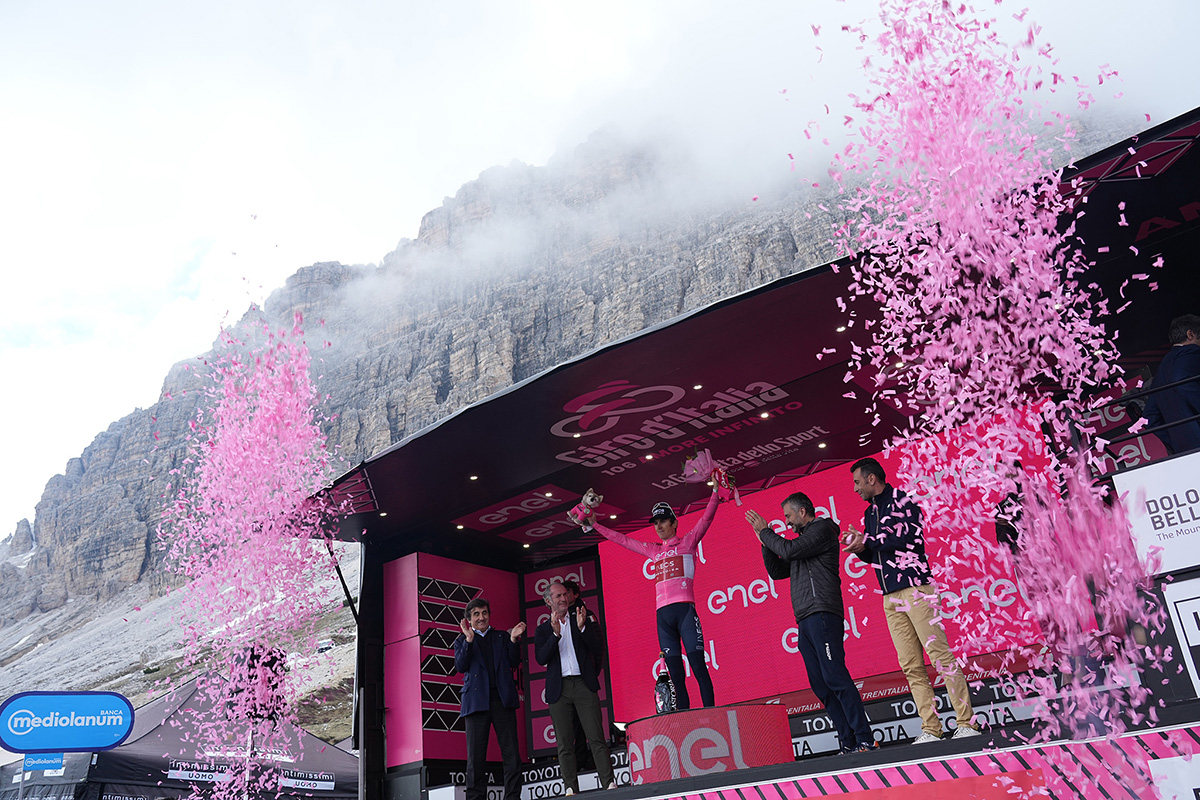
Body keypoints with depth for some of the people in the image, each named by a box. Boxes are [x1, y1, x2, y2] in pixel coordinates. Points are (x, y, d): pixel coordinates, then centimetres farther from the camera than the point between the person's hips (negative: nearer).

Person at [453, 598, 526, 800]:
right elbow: (460, 666, 0)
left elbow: (514, 662, 9)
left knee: (511, 752, -4)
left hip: (503, 699, 1)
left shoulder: (502, 637, 19)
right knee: (476, 755, -2)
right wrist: (468, 640, -11)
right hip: (477, 700, -1)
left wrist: (513, 640, -7)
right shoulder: (462, 641, 16)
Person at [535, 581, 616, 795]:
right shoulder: (543, 630, 12)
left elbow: (598, 649, 4)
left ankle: (609, 783, -7)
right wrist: (555, 633, -15)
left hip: (584, 685, -1)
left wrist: (582, 627, -10)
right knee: (564, 744, 0)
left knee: (596, 738, -7)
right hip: (558, 689, 1)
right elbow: (541, 658, -4)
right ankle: (571, 789, 4)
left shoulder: (581, 620, 13)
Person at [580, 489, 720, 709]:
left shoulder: (688, 542, 11)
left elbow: (706, 518, 0)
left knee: (699, 668, -10)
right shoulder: (654, 551, 22)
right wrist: (594, 525, 31)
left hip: (684, 609, -4)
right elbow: (622, 540, 29)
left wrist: (716, 490, -10)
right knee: (676, 676, 1)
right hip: (663, 614, 5)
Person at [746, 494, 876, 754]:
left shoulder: (822, 529, 1)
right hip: (805, 622, 9)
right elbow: (776, 571, 26)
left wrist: (765, 531, 1)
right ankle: (850, 743, 3)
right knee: (821, 686, 3)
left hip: (822, 615, -9)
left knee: (834, 678, -14)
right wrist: (764, 539, 17)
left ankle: (865, 740, -13)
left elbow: (789, 550, -13)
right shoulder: (803, 540, 27)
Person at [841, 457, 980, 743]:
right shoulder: (870, 513, 20)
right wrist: (859, 548, 5)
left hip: (915, 588, -7)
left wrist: (867, 542, -11)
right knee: (911, 666, 3)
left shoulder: (901, 501, -2)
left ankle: (967, 723, -4)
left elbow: (909, 538, -17)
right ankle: (931, 729, 4)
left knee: (940, 655, -8)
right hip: (891, 597, 8)